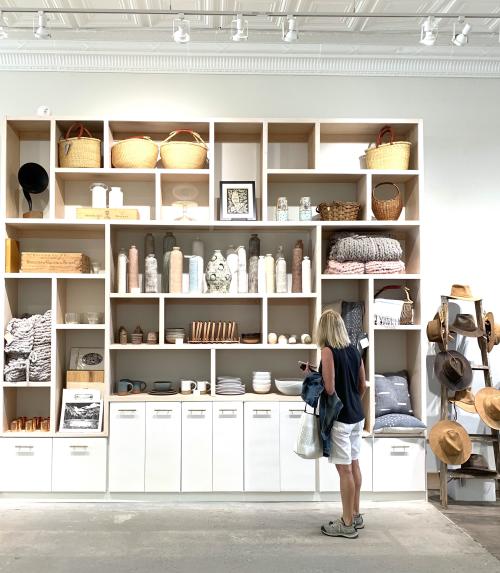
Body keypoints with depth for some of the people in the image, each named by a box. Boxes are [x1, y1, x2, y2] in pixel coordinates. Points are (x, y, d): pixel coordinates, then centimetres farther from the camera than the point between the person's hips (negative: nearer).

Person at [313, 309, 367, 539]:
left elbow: (329, 389, -19)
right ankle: (355, 515, 29)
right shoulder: (354, 350, 7)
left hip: (339, 418, -8)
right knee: (354, 464, 16)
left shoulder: (328, 351, -15)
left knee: (344, 469, 0)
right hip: (357, 416, 8)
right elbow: (362, 386, 12)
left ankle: (347, 524, 11)